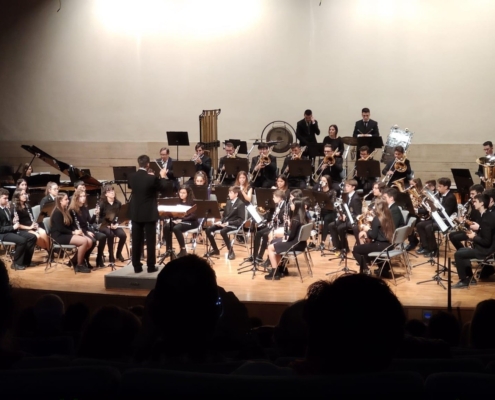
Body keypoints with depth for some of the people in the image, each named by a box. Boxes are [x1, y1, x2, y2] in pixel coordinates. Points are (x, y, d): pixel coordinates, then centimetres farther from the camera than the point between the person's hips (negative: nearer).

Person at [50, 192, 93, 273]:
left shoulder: (66, 211, 16)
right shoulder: (57, 212, -12)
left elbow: (72, 225, 15)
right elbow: (60, 228, -20)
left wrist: (78, 230, -5)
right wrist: (73, 232, -19)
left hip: (68, 234, 9)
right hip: (59, 236, -9)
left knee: (89, 241, -9)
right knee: (84, 241, -26)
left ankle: (74, 260, 4)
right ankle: (79, 265, -15)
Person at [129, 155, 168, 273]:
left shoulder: (132, 178, -3)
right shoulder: (152, 178, -17)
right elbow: (162, 187, 0)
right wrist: (162, 176, 17)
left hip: (136, 214, 4)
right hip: (149, 214, -4)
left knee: (136, 241, 7)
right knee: (150, 240, 4)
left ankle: (137, 266, 11)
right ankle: (151, 266, 6)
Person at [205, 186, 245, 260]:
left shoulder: (240, 204, -9)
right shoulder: (228, 202, 15)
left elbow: (241, 219, -15)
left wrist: (228, 223, -22)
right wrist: (220, 221, -1)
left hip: (234, 224, -8)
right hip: (225, 223, 8)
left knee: (223, 231, -37)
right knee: (208, 229, -9)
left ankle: (231, 251, -20)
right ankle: (215, 249, 5)